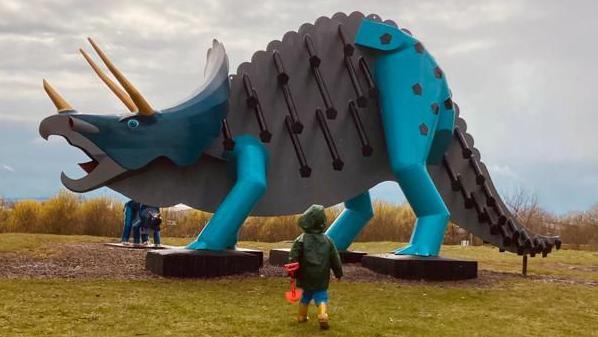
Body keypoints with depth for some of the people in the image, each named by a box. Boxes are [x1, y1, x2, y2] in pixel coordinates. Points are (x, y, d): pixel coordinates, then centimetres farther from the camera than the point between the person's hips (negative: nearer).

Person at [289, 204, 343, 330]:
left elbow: (293, 258, -13)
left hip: (306, 278, 0)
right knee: (321, 297, 4)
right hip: (321, 279, 0)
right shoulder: (327, 240, -1)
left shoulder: (301, 240, -10)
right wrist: (338, 273, 18)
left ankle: (302, 316, 35)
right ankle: (323, 315, -21)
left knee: (305, 296, 20)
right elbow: (335, 259, 5)